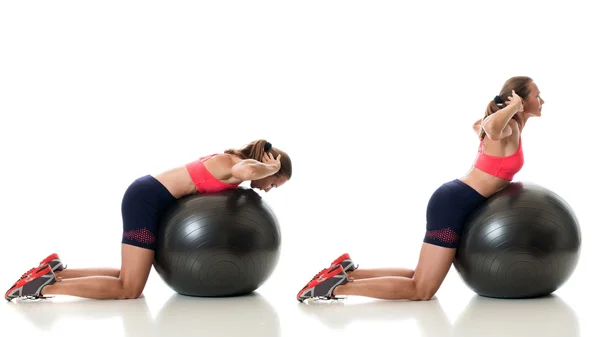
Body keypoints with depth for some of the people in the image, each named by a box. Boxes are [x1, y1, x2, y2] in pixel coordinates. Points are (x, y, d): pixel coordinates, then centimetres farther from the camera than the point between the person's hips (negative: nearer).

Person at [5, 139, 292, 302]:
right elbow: (247, 171, -39)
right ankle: (42, 287, -9)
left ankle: (55, 272, 12)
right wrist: (270, 167, -18)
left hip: (148, 196, 10)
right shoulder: (236, 166, -14)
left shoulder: (232, 160, 13)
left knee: (128, 278, 10)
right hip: (147, 199, -10)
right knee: (129, 289, -10)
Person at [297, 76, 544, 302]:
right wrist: (513, 106, -22)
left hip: (455, 200, 10)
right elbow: (491, 127, -40)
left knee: (420, 279, 13)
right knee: (420, 291, -9)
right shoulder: (508, 128, -13)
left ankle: (348, 272, 9)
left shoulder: (506, 125, 14)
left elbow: (477, 125, 37)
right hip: (453, 204, -10)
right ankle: (336, 286, -12)